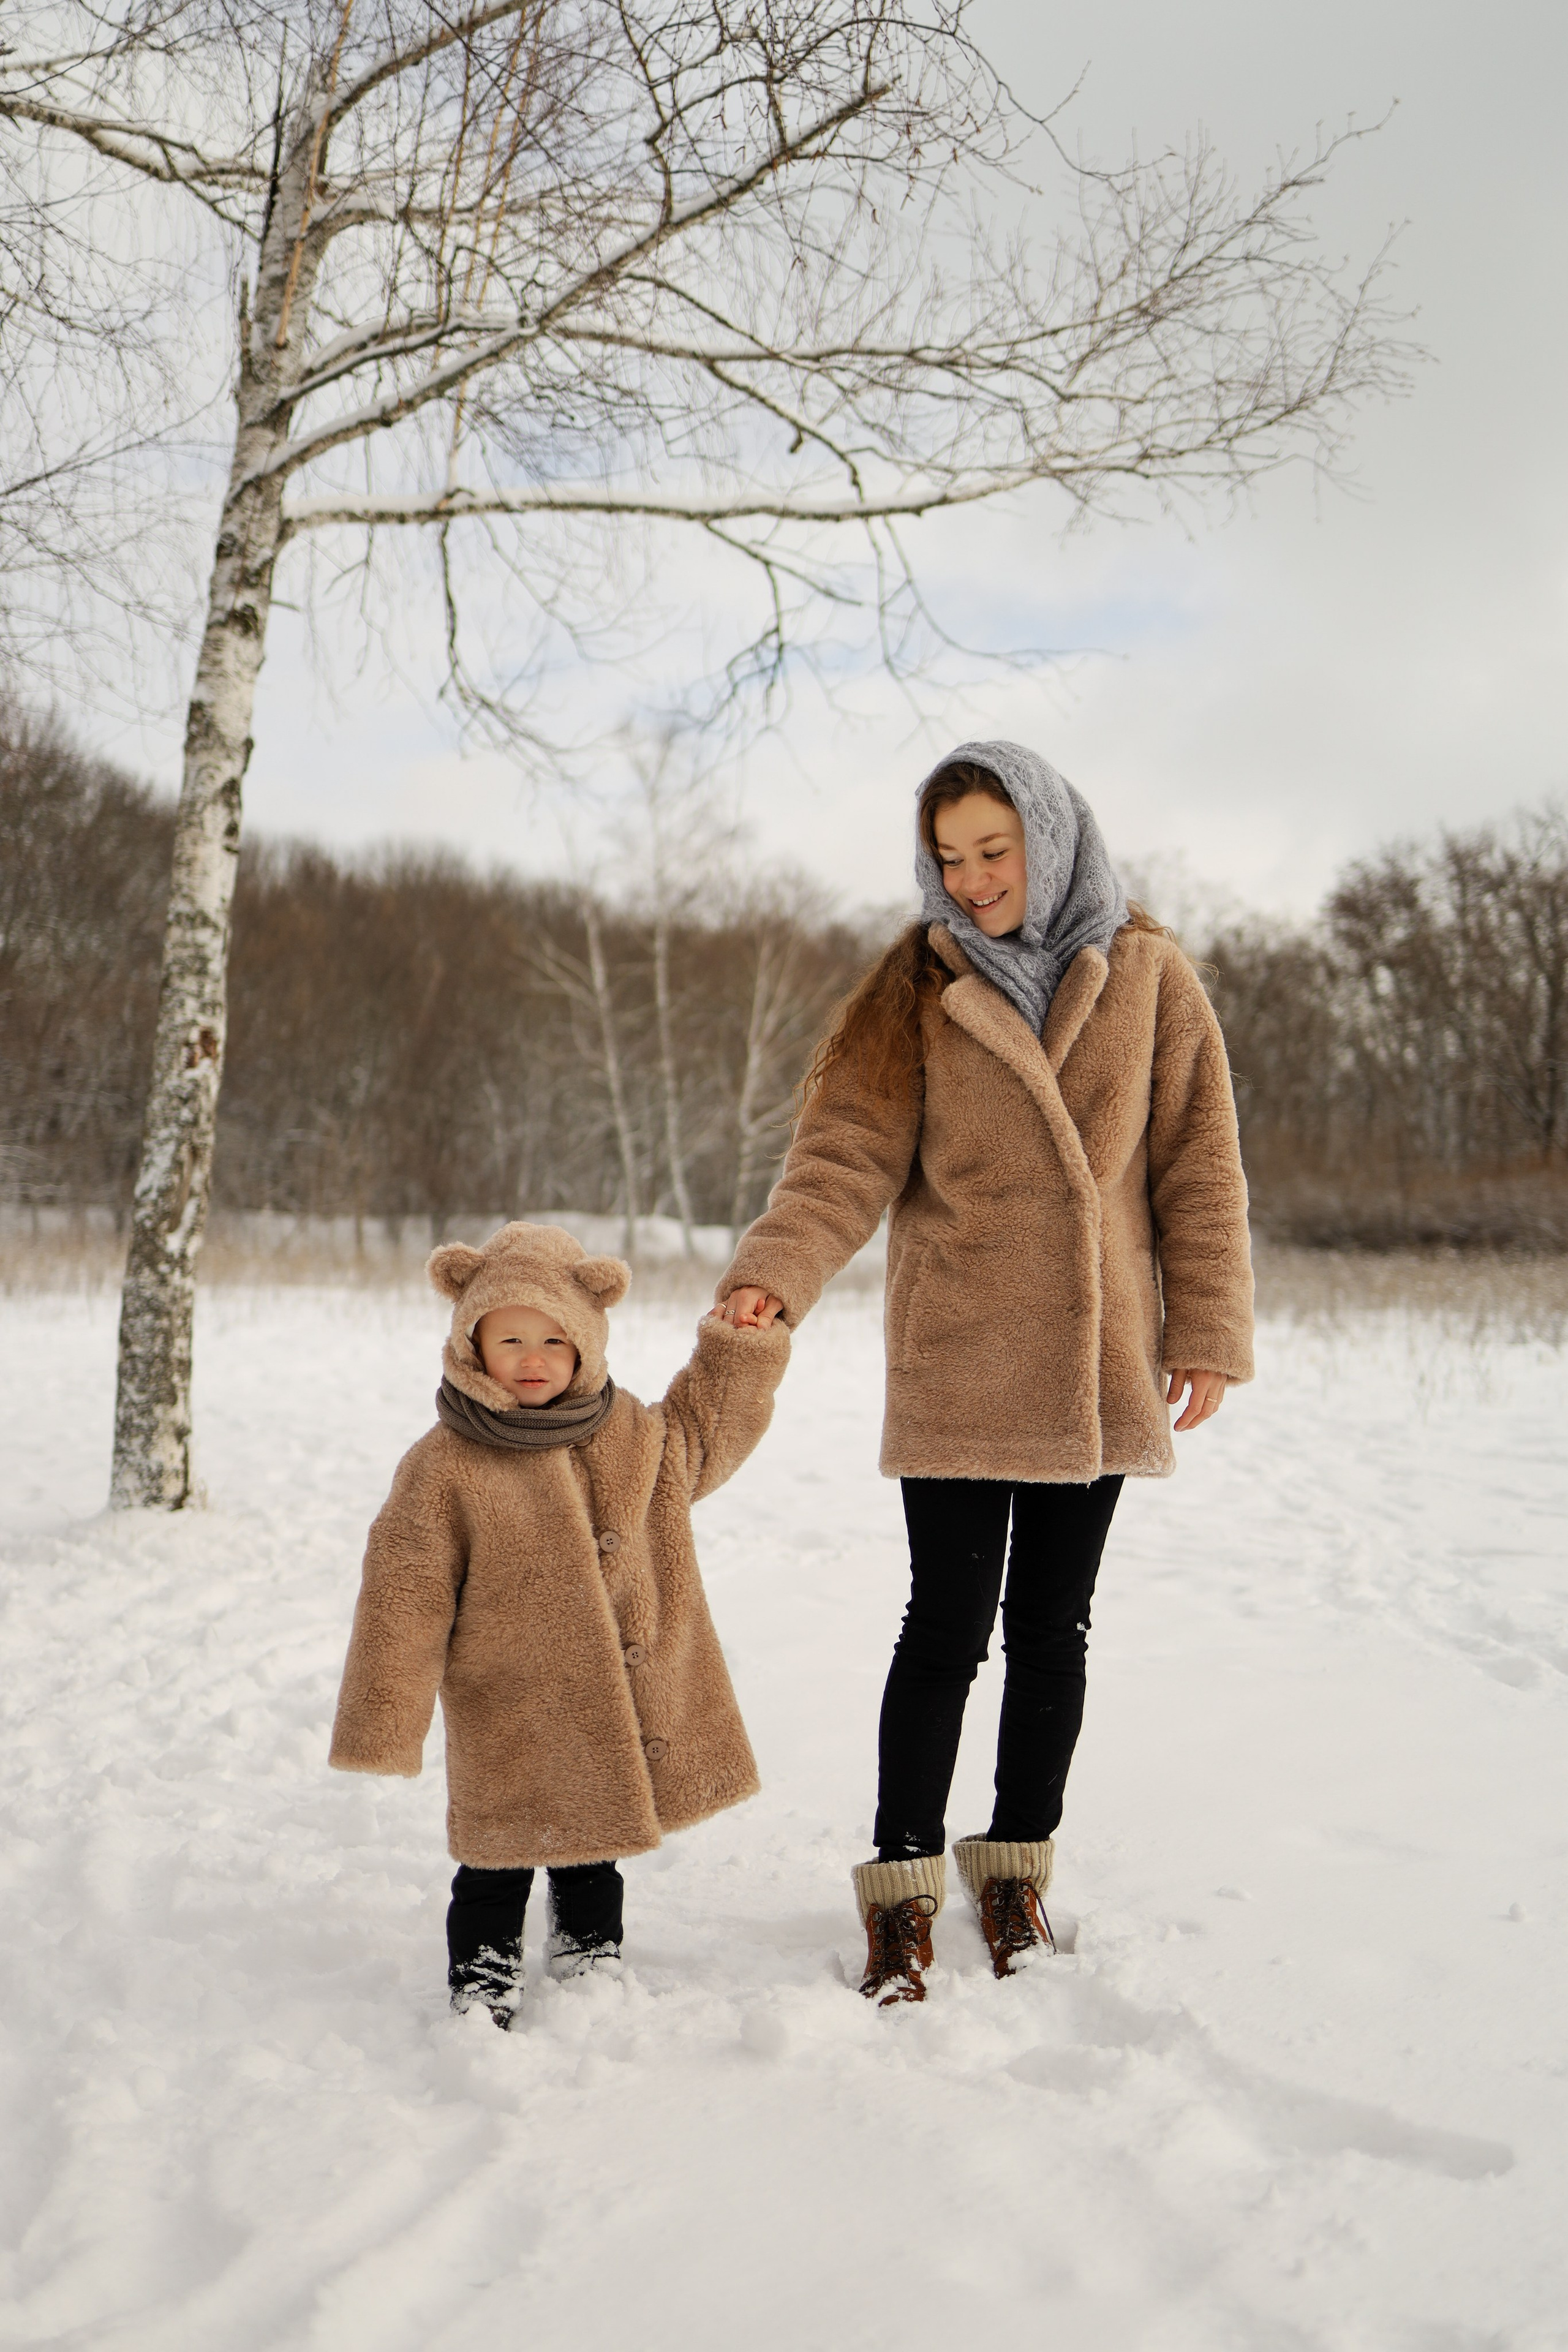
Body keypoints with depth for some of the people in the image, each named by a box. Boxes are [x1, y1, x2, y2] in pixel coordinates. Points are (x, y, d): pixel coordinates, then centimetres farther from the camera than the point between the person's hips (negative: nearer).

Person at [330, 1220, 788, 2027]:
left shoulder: (634, 1438, 1)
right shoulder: (444, 1468, -12)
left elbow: (708, 1432, 22)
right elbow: (405, 1597, -9)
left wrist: (740, 1347, 10)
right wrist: (385, 1721, -10)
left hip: (623, 1715, 4)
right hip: (507, 1721, -4)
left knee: (592, 1855, 19)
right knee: (498, 1866, 4)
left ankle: (590, 1960, 38)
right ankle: (481, 1989, 23)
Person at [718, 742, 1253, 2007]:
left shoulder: (1146, 975, 3)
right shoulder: (918, 991, 0)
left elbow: (1199, 1162, 4)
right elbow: (849, 1154, -8)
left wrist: (1209, 1327, -1)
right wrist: (777, 1274, -24)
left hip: (1096, 1363, 2)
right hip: (956, 1367, -1)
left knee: (1053, 1628, 11)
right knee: (947, 1629, -1)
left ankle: (1017, 1871, 28)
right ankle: (903, 1890, 13)